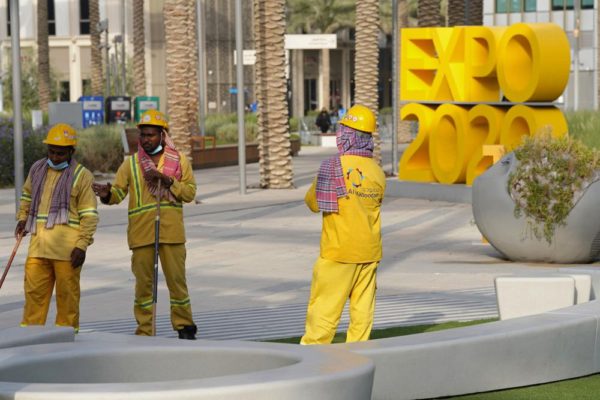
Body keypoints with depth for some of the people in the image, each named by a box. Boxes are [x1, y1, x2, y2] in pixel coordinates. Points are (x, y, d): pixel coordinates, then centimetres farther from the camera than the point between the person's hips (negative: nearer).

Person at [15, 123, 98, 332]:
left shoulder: (81, 176, -1)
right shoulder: (37, 169, 14)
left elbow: (89, 215, -4)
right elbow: (27, 195, 31)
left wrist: (82, 245, -11)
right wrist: (22, 218, 14)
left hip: (67, 245, -4)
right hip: (39, 242, 4)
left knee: (67, 292, 1)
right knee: (34, 290, 4)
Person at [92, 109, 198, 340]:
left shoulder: (179, 161, 6)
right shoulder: (131, 164, 8)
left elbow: (190, 192, 0)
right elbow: (119, 191, 0)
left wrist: (167, 180, -13)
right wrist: (107, 195, -22)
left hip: (171, 231, -1)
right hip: (141, 232, 1)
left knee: (176, 278, 3)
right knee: (143, 281, 4)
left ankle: (184, 326, 16)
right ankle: (144, 331, 11)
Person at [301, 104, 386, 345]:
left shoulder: (333, 167, -13)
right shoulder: (377, 171, 2)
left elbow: (313, 203, -2)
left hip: (339, 250, -5)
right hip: (369, 251, 5)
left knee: (324, 306, 1)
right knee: (363, 308, 7)